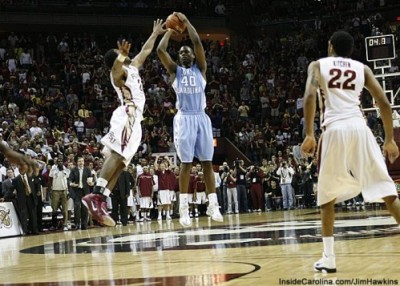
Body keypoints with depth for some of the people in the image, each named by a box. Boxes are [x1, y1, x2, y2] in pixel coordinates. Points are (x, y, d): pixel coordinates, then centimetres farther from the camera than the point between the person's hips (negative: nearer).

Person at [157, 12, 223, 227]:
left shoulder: (200, 68, 13)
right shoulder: (175, 70, 12)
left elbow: (198, 43, -1)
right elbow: (160, 50, -1)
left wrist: (186, 22, 5)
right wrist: (170, 30, 11)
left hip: (201, 118, 1)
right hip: (184, 119, -1)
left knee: (207, 162, 1)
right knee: (186, 163, -4)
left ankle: (213, 205, 4)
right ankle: (183, 208, -3)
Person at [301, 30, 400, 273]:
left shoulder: (318, 65, 16)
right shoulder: (362, 68, 21)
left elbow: (310, 96, -4)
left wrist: (309, 135, -6)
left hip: (335, 129, -1)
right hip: (360, 127, 1)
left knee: (328, 194, 12)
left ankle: (329, 258, 7)